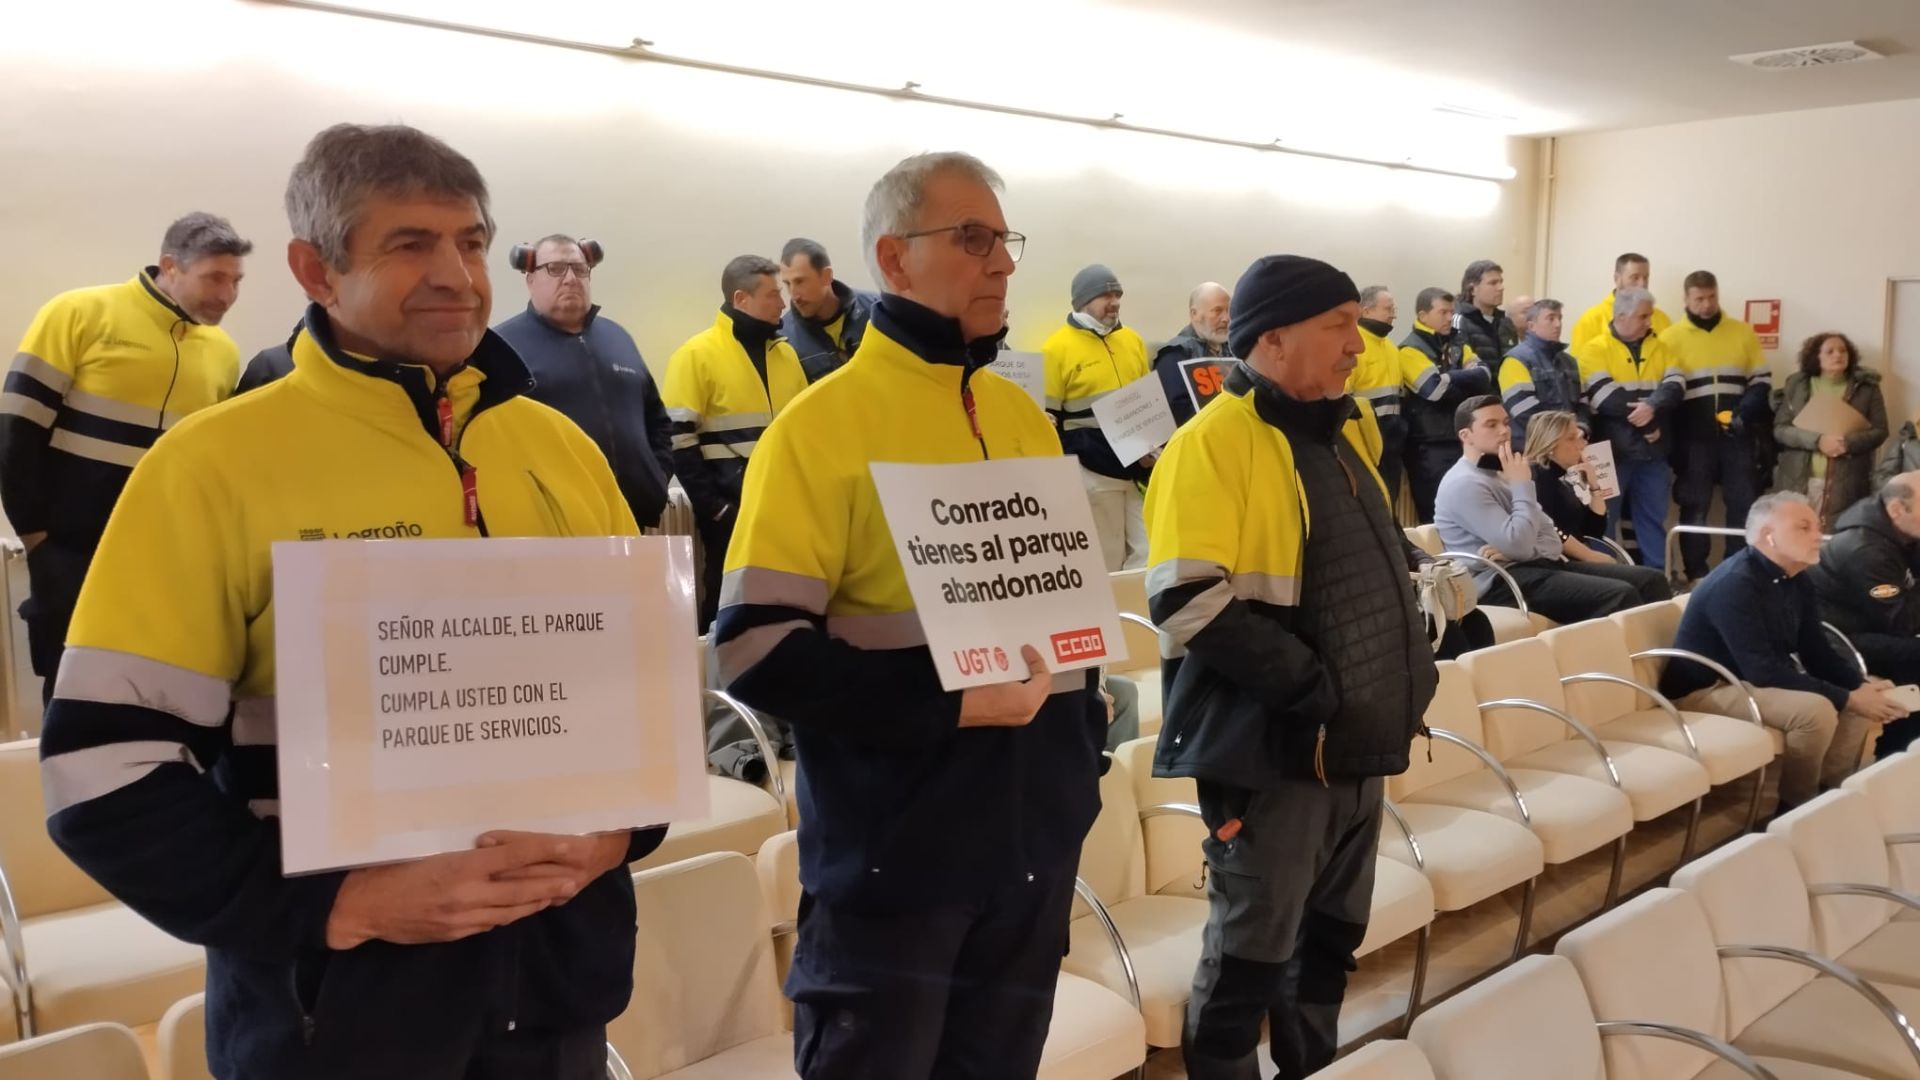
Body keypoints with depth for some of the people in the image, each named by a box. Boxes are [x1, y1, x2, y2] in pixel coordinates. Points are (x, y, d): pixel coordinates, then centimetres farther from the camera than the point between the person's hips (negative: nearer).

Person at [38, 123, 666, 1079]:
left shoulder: (560, 448, 5)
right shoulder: (216, 463, -9)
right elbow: (108, 766, -10)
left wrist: (623, 822, -6)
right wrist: (345, 903, -19)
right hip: (335, 998, -4)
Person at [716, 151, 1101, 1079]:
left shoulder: (1024, 418, 10)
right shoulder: (824, 424, -11)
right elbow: (757, 648, -17)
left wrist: (1083, 742, 12)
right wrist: (944, 705, -22)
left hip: (1035, 836, 7)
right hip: (894, 850, -6)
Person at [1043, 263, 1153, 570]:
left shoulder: (1132, 341, 13)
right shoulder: (1058, 348, -5)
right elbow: (1046, 416, -5)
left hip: (1138, 466, 5)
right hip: (1092, 469, -5)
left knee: (1147, 552, 4)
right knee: (1105, 559, 2)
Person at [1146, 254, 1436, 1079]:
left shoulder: (1348, 431, 12)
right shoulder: (1215, 443, -15)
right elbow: (1189, 603, -23)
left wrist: (1410, 666, 9)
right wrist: (1314, 686, -23)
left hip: (1354, 741, 8)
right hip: (1268, 746, -8)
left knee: (1333, 931, 19)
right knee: (1255, 943, 4)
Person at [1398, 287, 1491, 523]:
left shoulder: (1457, 345, 15)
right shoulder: (1411, 349, -7)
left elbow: (1484, 377, 1)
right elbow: (1438, 390, -19)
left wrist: (1449, 377, -11)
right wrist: (1466, 382, -3)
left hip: (1463, 439, 7)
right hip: (1430, 446, -7)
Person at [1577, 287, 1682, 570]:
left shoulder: (1659, 347, 12)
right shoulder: (1595, 349, -3)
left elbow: (1674, 388, -3)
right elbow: (1607, 399, -14)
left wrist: (1652, 407, -24)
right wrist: (1647, 423, -10)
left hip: (1653, 450, 5)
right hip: (1612, 451, -4)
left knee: (1653, 518, 10)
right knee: (1604, 519, 1)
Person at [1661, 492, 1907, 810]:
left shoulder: (1797, 582, 5)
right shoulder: (1735, 584, -24)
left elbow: (1818, 653, 7)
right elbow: (1763, 671, -30)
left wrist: (1862, 687, -13)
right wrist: (1847, 698, -27)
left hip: (1753, 683, 10)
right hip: (1704, 692, -10)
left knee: (1860, 702, 3)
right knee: (1815, 710, -28)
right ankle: (1796, 807, -7)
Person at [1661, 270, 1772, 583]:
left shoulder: (1742, 332, 8)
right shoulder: (1670, 338, 1)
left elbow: (1761, 381, 9)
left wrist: (1746, 413, -9)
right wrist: (1672, 432, -11)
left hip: (1737, 436, 2)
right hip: (1693, 437, -2)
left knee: (1743, 503, 6)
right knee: (1694, 506, 4)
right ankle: (1696, 575, 11)